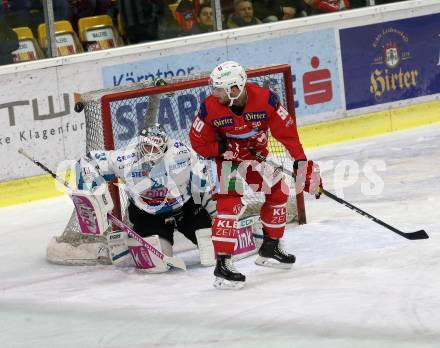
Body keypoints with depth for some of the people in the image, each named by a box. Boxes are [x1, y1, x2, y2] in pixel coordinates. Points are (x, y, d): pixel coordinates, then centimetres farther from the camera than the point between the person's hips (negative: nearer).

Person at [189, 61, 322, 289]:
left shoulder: (265, 100, -27)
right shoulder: (210, 108, -26)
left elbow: (286, 130, -18)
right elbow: (199, 142, -16)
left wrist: (301, 161, -18)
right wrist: (227, 149, -25)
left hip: (257, 153, 4)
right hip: (227, 156, -4)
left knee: (278, 193, 10)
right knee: (229, 204, -18)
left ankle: (270, 249, 30)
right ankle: (222, 266, -21)